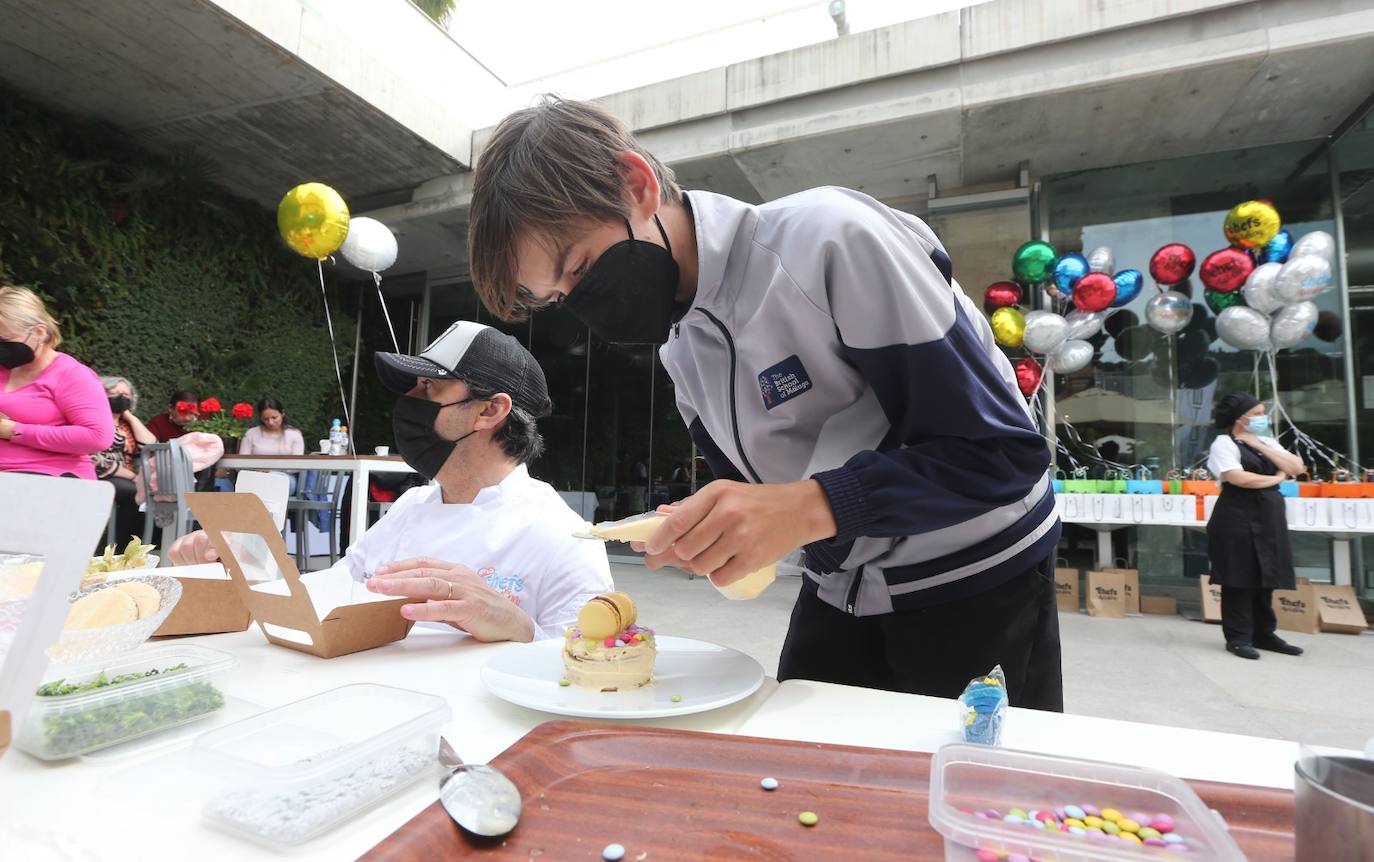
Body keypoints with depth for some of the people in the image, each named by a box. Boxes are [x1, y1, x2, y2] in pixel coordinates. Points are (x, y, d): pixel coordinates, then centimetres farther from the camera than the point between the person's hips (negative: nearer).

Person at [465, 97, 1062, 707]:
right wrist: (706, 537, -13)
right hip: (837, 595, 6)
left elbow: (1002, 452, -25)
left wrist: (807, 508, -37)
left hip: (977, 586, -5)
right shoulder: (676, 337, -1)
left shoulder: (829, 238, -24)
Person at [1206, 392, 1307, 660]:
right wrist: (1276, 478, -4)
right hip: (1238, 518, -7)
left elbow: (1298, 468, 5)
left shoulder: (1267, 442, 16)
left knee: (1265, 578, 10)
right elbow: (1239, 478, -19)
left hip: (1269, 517, 7)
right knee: (1239, 580, -3)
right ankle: (1238, 638, 4)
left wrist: (1262, 446, -2)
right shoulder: (1224, 443, -7)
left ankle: (1264, 635, 20)